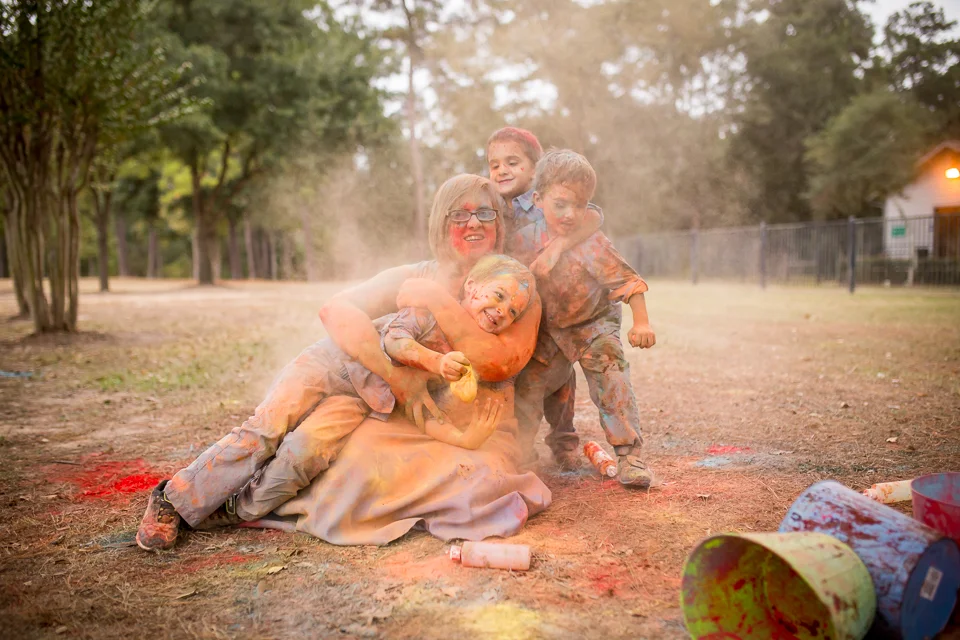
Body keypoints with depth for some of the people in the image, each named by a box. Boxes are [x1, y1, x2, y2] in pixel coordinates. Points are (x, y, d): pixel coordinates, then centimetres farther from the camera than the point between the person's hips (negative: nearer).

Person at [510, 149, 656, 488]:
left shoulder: (592, 244, -26)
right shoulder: (524, 240, -15)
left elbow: (628, 282, -23)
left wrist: (641, 323, -31)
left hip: (593, 324, -3)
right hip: (547, 330, 4)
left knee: (611, 381, -15)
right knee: (528, 384, 3)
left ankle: (629, 454, -5)